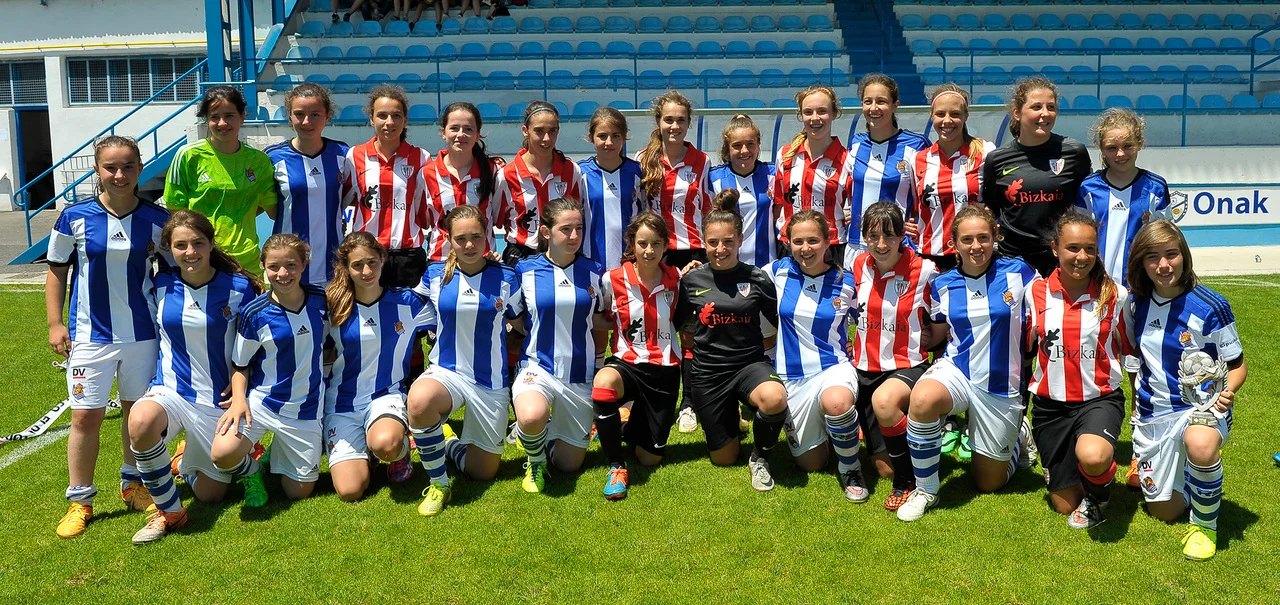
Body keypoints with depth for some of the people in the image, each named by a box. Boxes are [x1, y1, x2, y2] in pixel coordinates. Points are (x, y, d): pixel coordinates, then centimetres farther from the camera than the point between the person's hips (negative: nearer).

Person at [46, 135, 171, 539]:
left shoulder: (157, 219, -3)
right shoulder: (75, 217, -6)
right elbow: (56, 271, 3)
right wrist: (54, 323, -2)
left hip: (144, 334, 1)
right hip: (91, 335, -1)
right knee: (86, 417, 1)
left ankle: (134, 484, 31)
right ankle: (79, 500, 15)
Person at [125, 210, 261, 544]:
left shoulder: (238, 287, -9)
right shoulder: (161, 285, -2)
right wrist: (158, 378, 6)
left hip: (219, 399, -1)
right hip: (170, 389, 1)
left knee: (210, 494, 6)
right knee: (140, 421, -37)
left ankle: (188, 462, 44)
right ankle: (169, 511, -13)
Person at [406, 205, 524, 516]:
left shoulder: (505, 277, -4)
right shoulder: (435, 274, -2)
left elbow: (522, 325, 8)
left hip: (491, 381, 1)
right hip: (446, 372, 0)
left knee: (484, 472, 5)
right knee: (419, 400, -38)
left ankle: (448, 445, 41)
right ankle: (439, 484, -14)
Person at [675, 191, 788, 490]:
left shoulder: (758, 278, -4)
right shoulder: (692, 280, 0)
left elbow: (778, 327, 6)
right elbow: (684, 326, 13)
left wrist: (757, 348, -1)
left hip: (750, 363, -1)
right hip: (708, 371, 1)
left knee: (774, 399, -38)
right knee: (723, 459, 6)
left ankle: (760, 455, -6)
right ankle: (731, 414, 40)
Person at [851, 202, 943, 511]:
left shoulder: (924, 271, -12)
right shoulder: (858, 265, 0)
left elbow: (942, 327, 0)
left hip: (907, 366, -4)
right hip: (866, 367, 4)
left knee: (884, 401, -40)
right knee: (884, 468, 2)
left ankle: (907, 481, -17)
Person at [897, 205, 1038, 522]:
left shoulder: (1018, 273, -8)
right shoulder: (943, 285, -1)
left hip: (1002, 386, -1)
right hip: (957, 370, 1)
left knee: (988, 483, 10)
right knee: (922, 400, -37)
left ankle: (1019, 436, 44)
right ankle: (925, 490, -15)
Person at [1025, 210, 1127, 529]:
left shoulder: (1115, 294, -6)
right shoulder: (1036, 292, -3)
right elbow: (1024, 347, 9)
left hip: (1100, 398, -2)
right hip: (1051, 404, 2)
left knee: (1092, 456, -36)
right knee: (1064, 505, 5)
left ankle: (1098, 494, 0)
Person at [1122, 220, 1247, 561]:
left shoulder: (1210, 307, -16)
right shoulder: (1135, 304, -3)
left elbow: (1237, 365, -9)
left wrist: (1228, 391, -29)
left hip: (1201, 406, -4)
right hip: (1152, 415, 5)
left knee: (1199, 444, -42)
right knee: (1163, 512, 11)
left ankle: (1205, 523, -14)